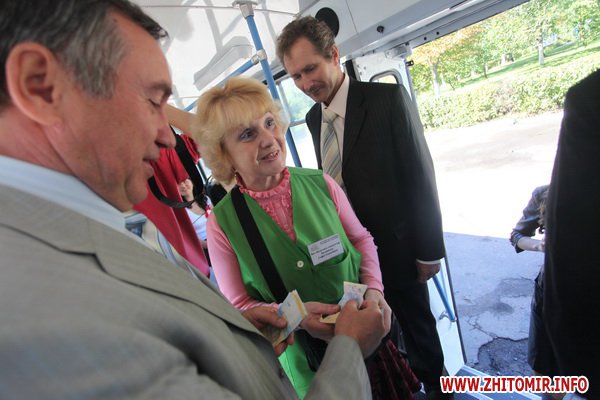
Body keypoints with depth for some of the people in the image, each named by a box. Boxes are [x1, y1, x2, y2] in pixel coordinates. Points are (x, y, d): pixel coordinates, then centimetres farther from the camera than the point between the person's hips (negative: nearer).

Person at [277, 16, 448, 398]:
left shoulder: (388, 98, -14)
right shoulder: (313, 117, 3)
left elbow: (420, 176, -13)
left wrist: (429, 250, -10)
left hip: (395, 247, -4)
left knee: (417, 325, 18)